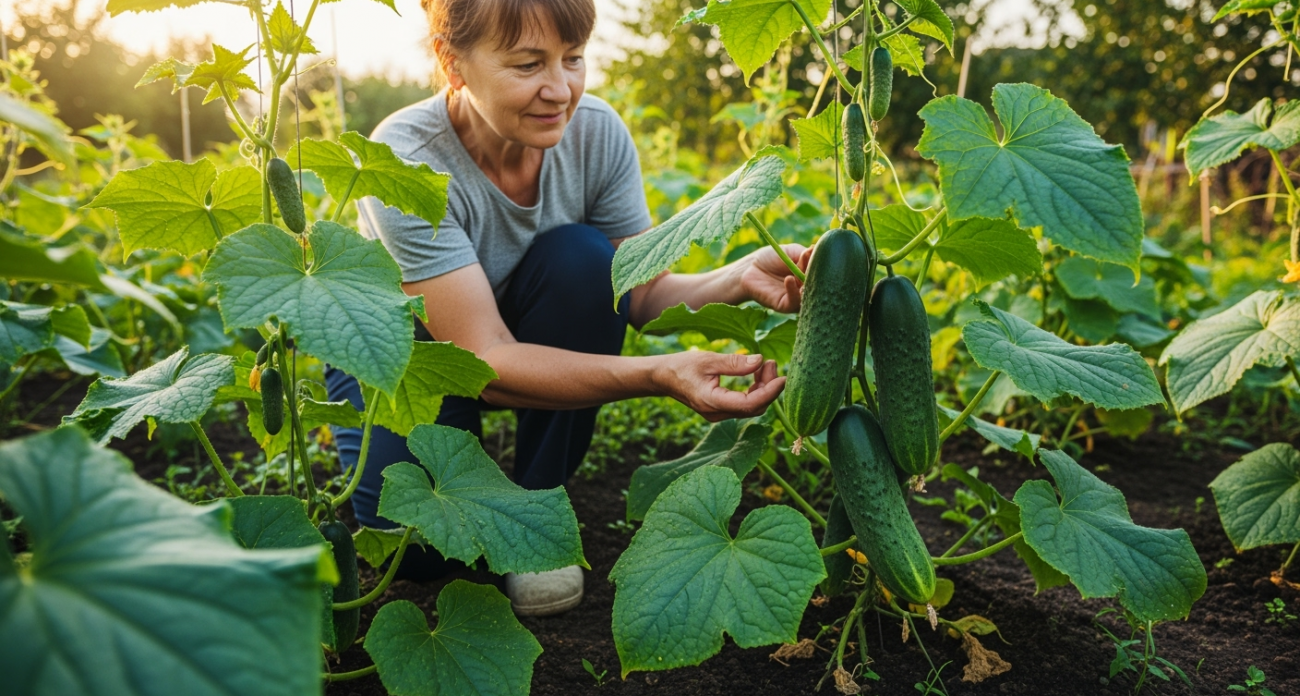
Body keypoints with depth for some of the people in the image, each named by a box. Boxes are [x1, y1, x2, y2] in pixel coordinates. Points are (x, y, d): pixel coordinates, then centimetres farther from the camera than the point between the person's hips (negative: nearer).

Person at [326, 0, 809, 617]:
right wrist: (658, 376, -50)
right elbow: (487, 360, -37)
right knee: (420, 548, -26)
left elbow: (643, 294, -17)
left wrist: (739, 280, -39)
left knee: (581, 257, -27)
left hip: (533, 336, 4)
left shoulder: (596, 133, -20)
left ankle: (536, 504, -9)